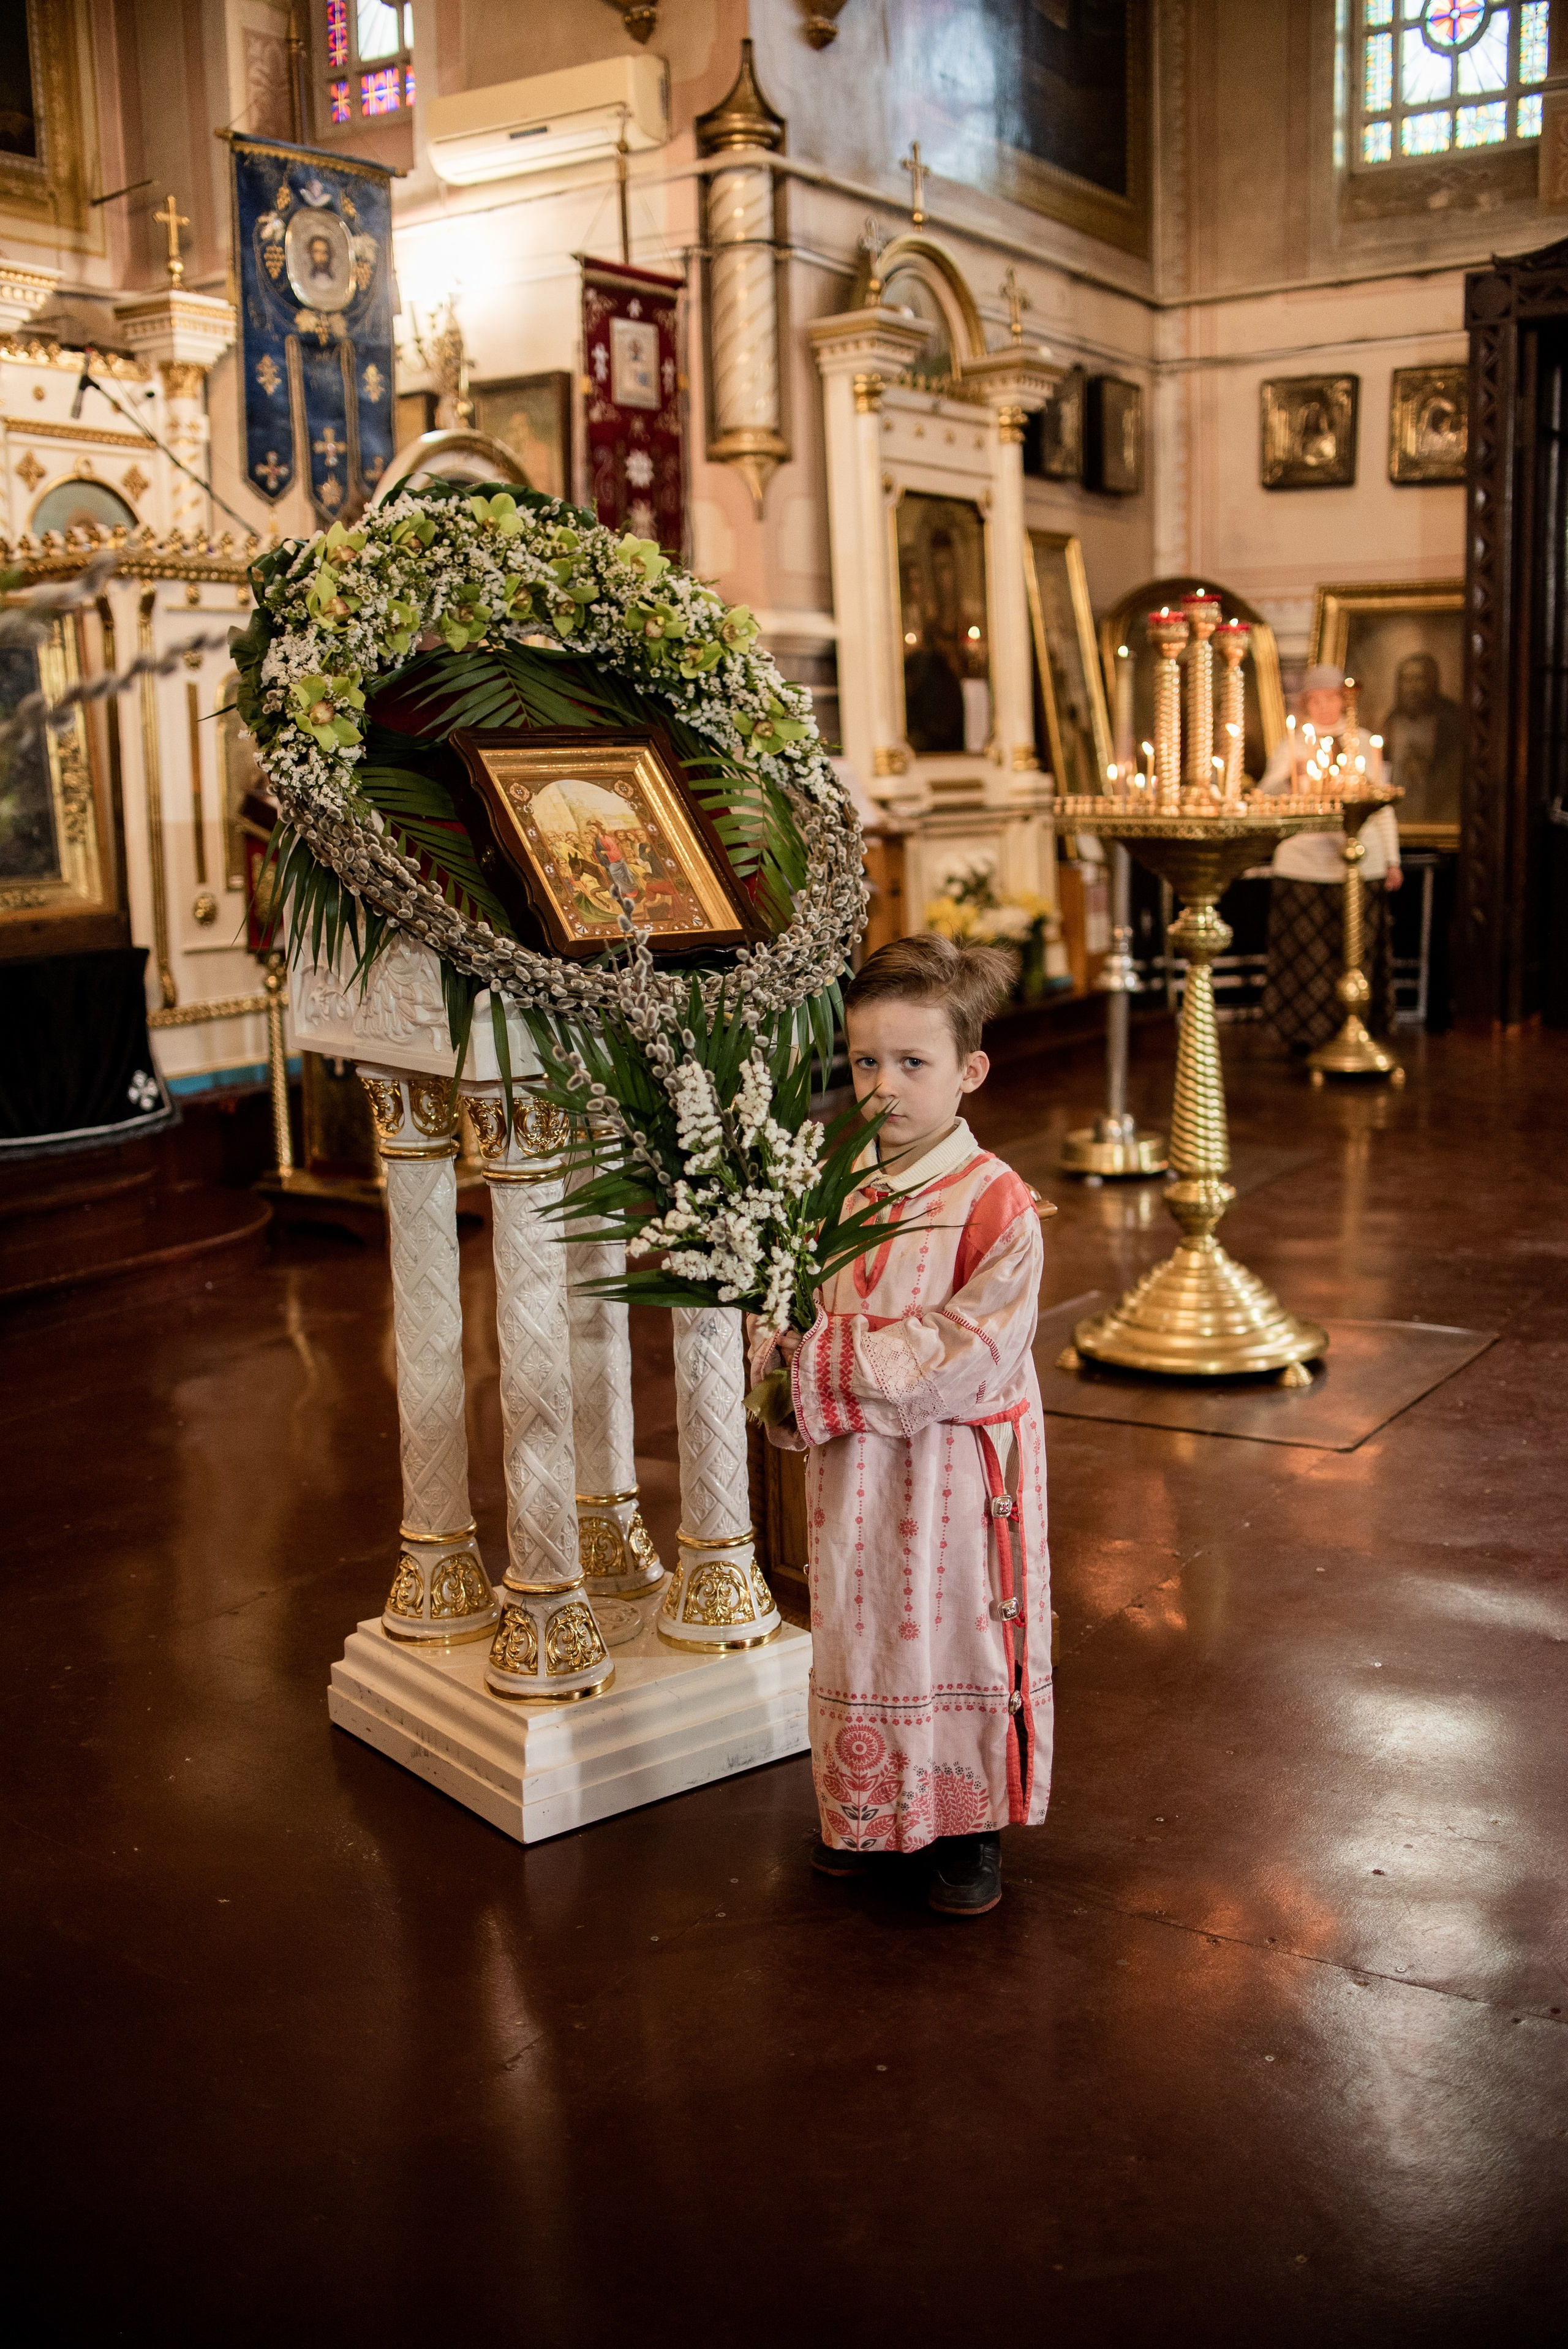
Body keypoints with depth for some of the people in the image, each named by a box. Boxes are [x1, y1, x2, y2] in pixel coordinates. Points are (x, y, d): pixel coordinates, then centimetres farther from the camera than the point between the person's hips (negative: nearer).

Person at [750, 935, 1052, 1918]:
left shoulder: (998, 1206, -17)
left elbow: (964, 1355, -22)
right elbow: (804, 1305, 10)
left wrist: (825, 1357, -22)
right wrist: (782, 1340, -14)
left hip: (957, 1468, -5)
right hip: (854, 1463, 5)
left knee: (958, 1628, 8)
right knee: (858, 1627, 16)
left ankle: (972, 1827, 27)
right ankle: (869, 1810, 36)